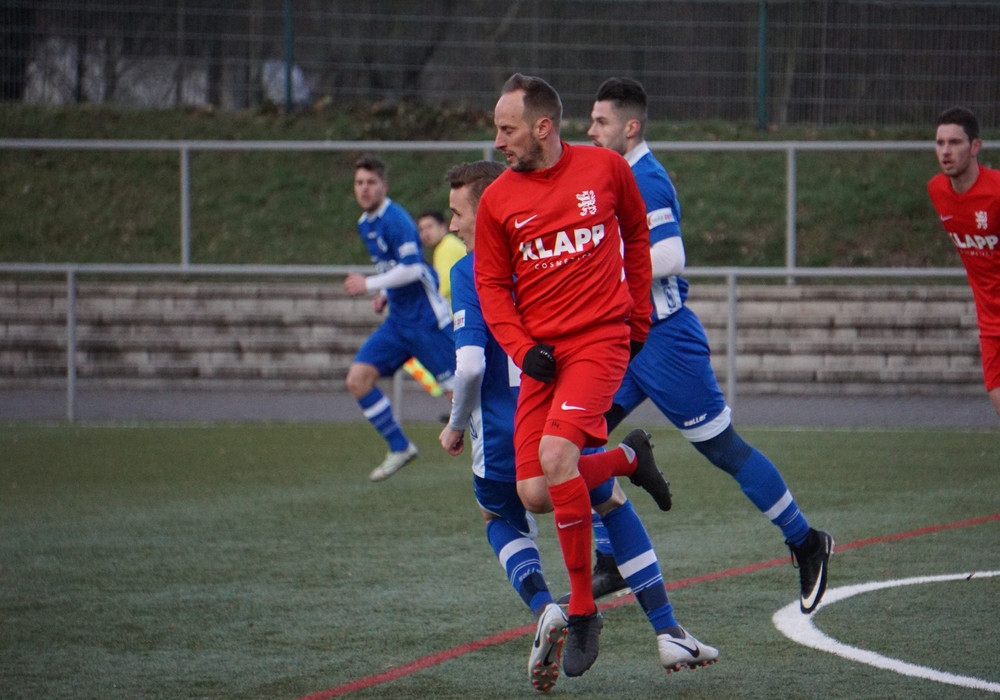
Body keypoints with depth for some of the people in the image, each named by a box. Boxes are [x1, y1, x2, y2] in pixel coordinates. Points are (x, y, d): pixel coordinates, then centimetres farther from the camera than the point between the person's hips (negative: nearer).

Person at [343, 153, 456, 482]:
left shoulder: (395, 219, -16)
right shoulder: (365, 225, 12)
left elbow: (412, 269, -23)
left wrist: (369, 285, -20)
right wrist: (384, 294, 11)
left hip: (425, 318, -9)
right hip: (397, 321, 9)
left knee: (457, 391, -7)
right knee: (357, 379, -2)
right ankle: (400, 448, 7)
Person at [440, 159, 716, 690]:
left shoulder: (470, 271, -9)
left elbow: (471, 364, -17)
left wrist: (456, 426, -1)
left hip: (503, 433, -4)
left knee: (503, 521, 25)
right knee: (614, 506, 26)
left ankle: (544, 610, -4)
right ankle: (668, 633, 16)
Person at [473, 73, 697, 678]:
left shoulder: (606, 169, -2)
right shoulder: (497, 200, 1)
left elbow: (637, 233, 15)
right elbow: (491, 284, 8)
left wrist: (638, 317, 15)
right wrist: (522, 349, -7)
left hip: (601, 338, -4)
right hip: (540, 352, 4)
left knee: (555, 456, -26)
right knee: (535, 495, -5)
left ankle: (583, 612, -14)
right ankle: (628, 458, 27)